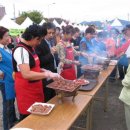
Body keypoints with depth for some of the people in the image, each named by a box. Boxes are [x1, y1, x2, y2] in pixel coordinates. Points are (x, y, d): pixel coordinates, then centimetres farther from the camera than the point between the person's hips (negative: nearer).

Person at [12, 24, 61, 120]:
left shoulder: (30, 48, 9)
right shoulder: (21, 50, -20)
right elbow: (26, 74, -29)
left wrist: (44, 71, 4)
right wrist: (47, 74, -25)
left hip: (35, 88, 9)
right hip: (26, 91, -9)